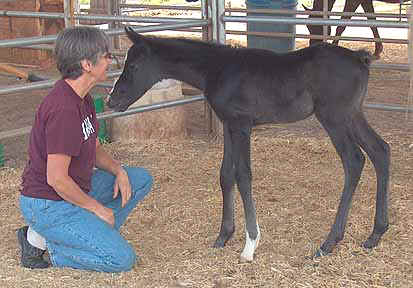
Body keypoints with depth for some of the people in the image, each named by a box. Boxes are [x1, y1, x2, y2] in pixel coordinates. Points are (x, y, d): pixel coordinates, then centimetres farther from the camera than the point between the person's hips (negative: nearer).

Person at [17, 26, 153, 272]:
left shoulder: (83, 99, 5)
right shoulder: (64, 109, -27)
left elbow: (95, 149, 18)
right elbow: (56, 179, -27)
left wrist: (118, 170, -3)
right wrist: (98, 208, -14)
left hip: (76, 189, 10)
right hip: (48, 204, -10)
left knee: (142, 179, 12)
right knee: (122, 259, -14)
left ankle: (95, 235, 8)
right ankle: (45, 243, -2)